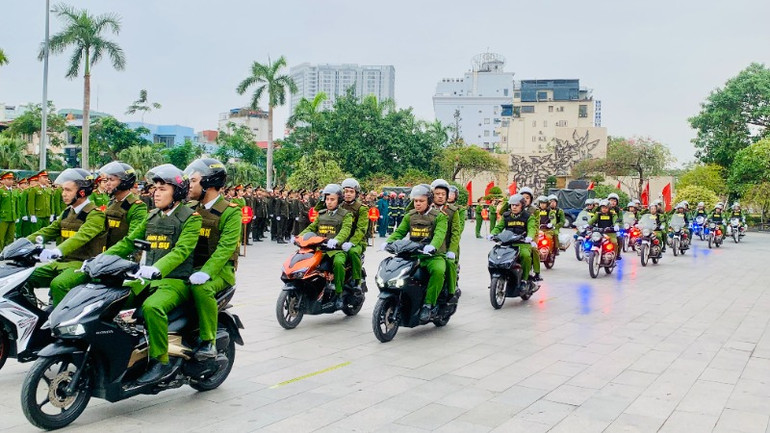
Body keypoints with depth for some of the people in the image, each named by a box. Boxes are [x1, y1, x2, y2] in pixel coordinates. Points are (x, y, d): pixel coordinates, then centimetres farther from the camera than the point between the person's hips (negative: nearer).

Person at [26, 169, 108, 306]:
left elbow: (82, 236, -27)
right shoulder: (67, 213, 19)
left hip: (82, 264, -9)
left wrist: (57, 251, -42)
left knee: (58, 284, -33)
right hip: (61, 263, 9)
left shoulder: (95, 215, -10)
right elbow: (47, 231, 13)